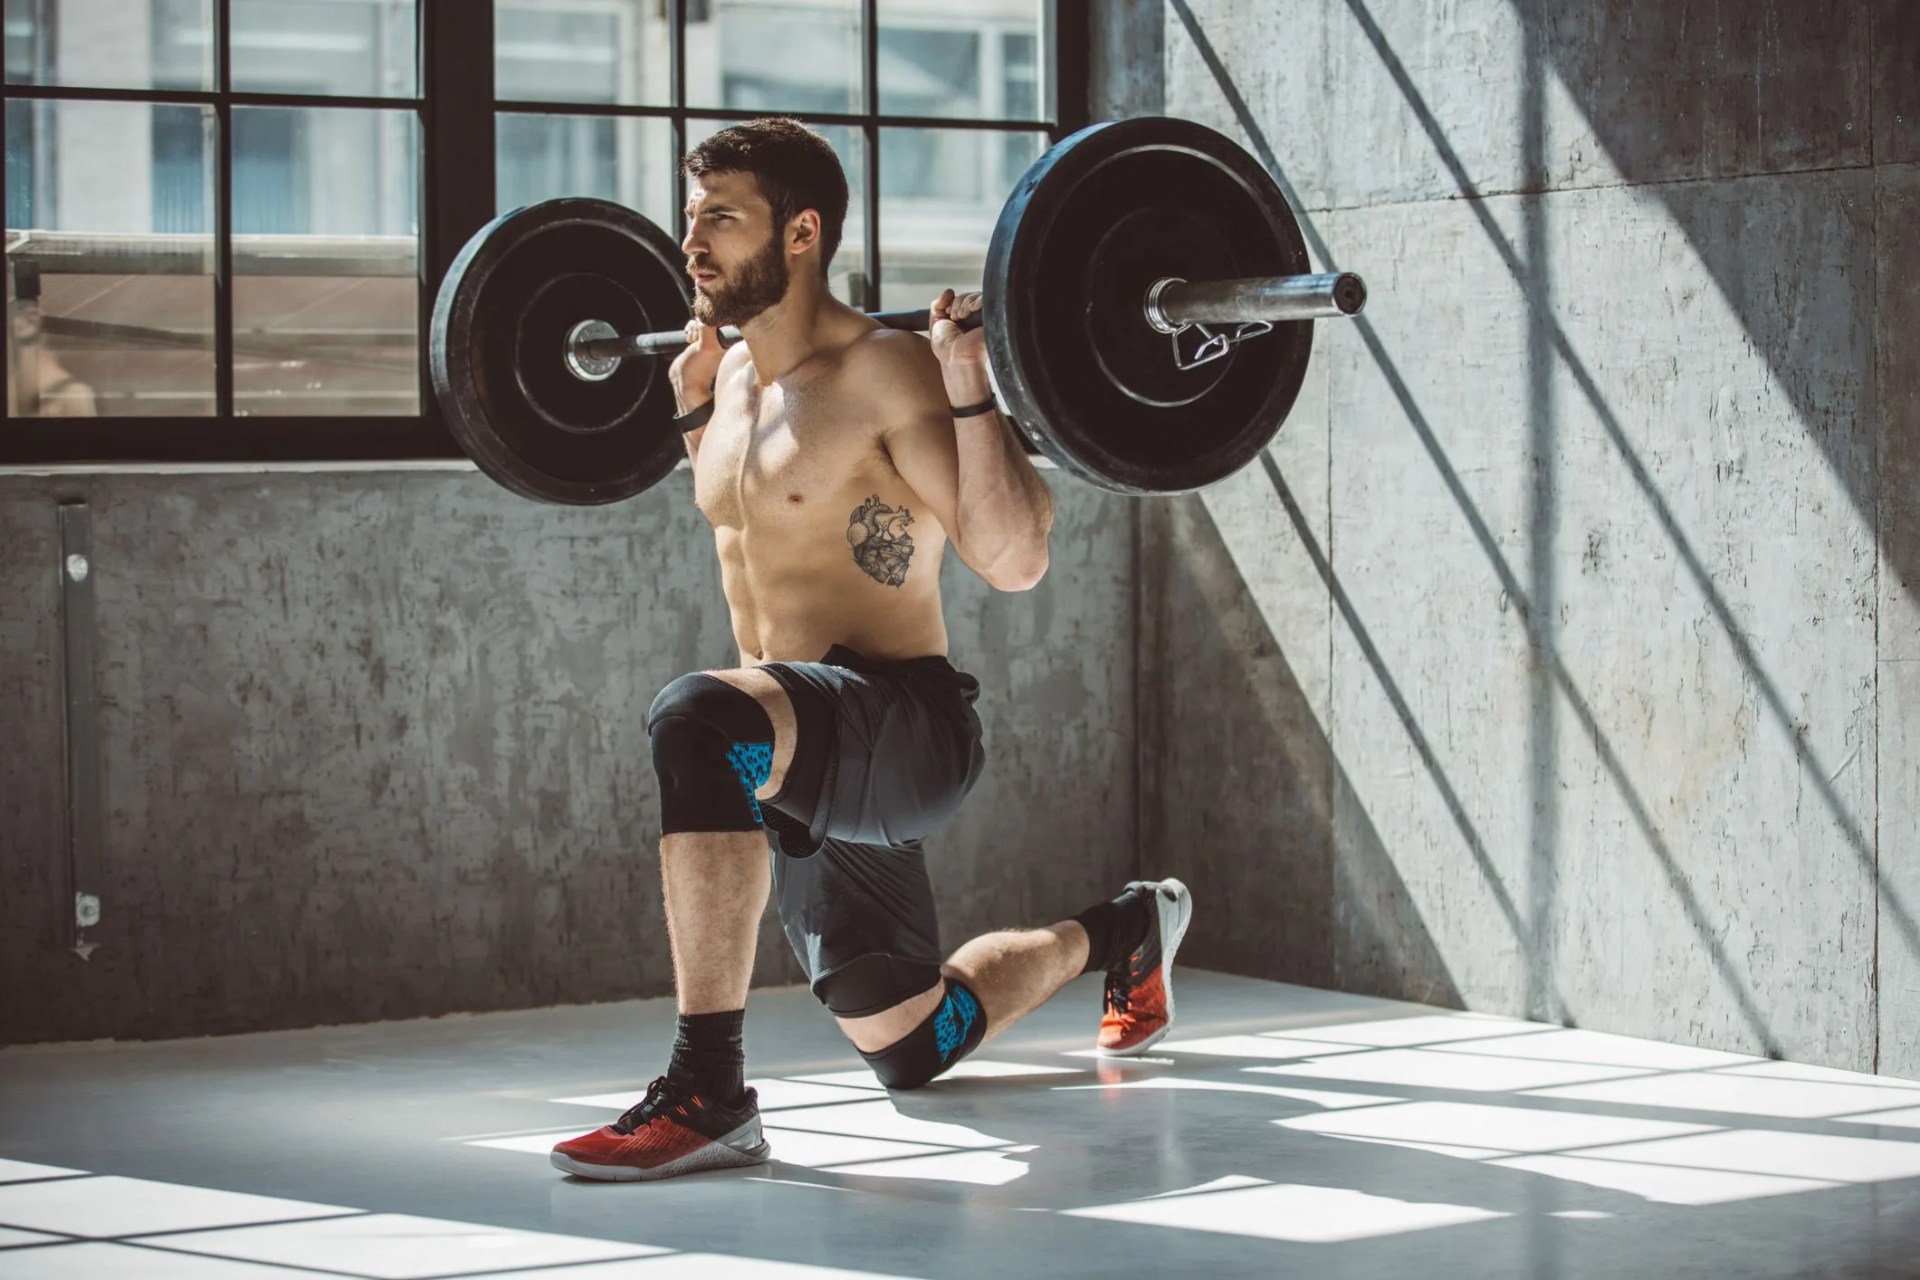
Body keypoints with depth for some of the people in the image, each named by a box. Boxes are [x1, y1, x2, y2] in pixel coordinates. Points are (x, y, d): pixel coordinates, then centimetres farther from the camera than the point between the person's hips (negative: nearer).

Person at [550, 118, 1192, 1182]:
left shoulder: (889, 373, -14)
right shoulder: (737, 377, 11)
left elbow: (1014, 560, -19)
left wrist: (968, 381, -24)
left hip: (905, 728, -9)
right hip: (795, 764, 9)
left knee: (697, 721, -41)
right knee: (912, 1049, 22)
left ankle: (708, 1094, -36)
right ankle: (1124, 931, 49)